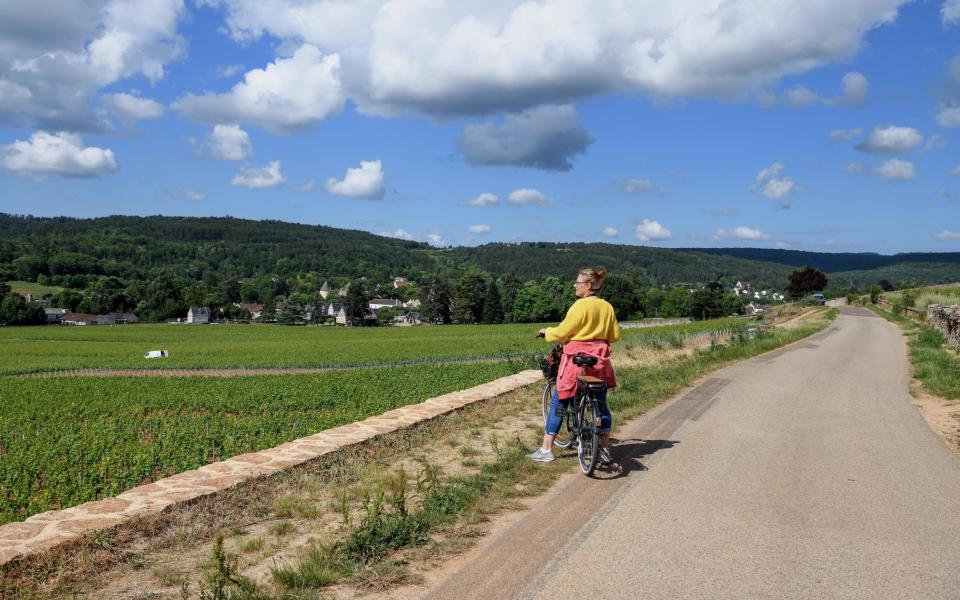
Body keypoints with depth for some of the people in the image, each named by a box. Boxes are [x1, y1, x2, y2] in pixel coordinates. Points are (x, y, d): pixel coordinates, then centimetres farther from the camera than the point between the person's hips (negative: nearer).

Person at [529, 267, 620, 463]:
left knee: (558, 402, 3)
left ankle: (546, 450, 5)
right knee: (601, 404, 15)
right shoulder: (607, 307, 6)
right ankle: (605, 450, 18)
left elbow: (562, 332, -12)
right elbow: (615, 335, 10)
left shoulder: (581, 306, -14)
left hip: (576, 360, -6)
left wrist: (546, 332, 7)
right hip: (600, 361, 6)